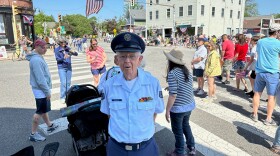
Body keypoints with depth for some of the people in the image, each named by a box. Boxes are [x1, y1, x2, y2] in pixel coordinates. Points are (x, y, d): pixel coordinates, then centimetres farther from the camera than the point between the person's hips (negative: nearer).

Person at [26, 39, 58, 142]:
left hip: (42, 89, 10)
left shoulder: (38, 57, 10)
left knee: (44, 109, 21)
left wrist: (47, 89, 20)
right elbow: (40, 79, -25)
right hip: (41, 90, -10)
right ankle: (33, 134, 10)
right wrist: (47, 91, -20)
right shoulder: (36, 60, -23)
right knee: (40, 111, -1)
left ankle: (50, 126, 36)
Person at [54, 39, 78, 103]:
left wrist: (73, 52, -22)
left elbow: (76, 54, -1)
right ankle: (62, 97, 1)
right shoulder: (57, 49, -4)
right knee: (63, 82, -8)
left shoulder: (67, 48, 3)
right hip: (61, 68, -3)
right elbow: (57, 59, -10)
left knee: (68, 82, 10)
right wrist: (64, 58, -28)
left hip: (69, 67, 4)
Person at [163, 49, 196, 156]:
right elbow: (188, 89, 9)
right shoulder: (187, 71, 4)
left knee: (178, 130, 13)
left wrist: (167, 110, -13)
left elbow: (173, 95, -22)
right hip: (190, 105, 8)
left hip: (178, 108, -7)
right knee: (185, 125, 28)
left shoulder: (172, 73, -19)